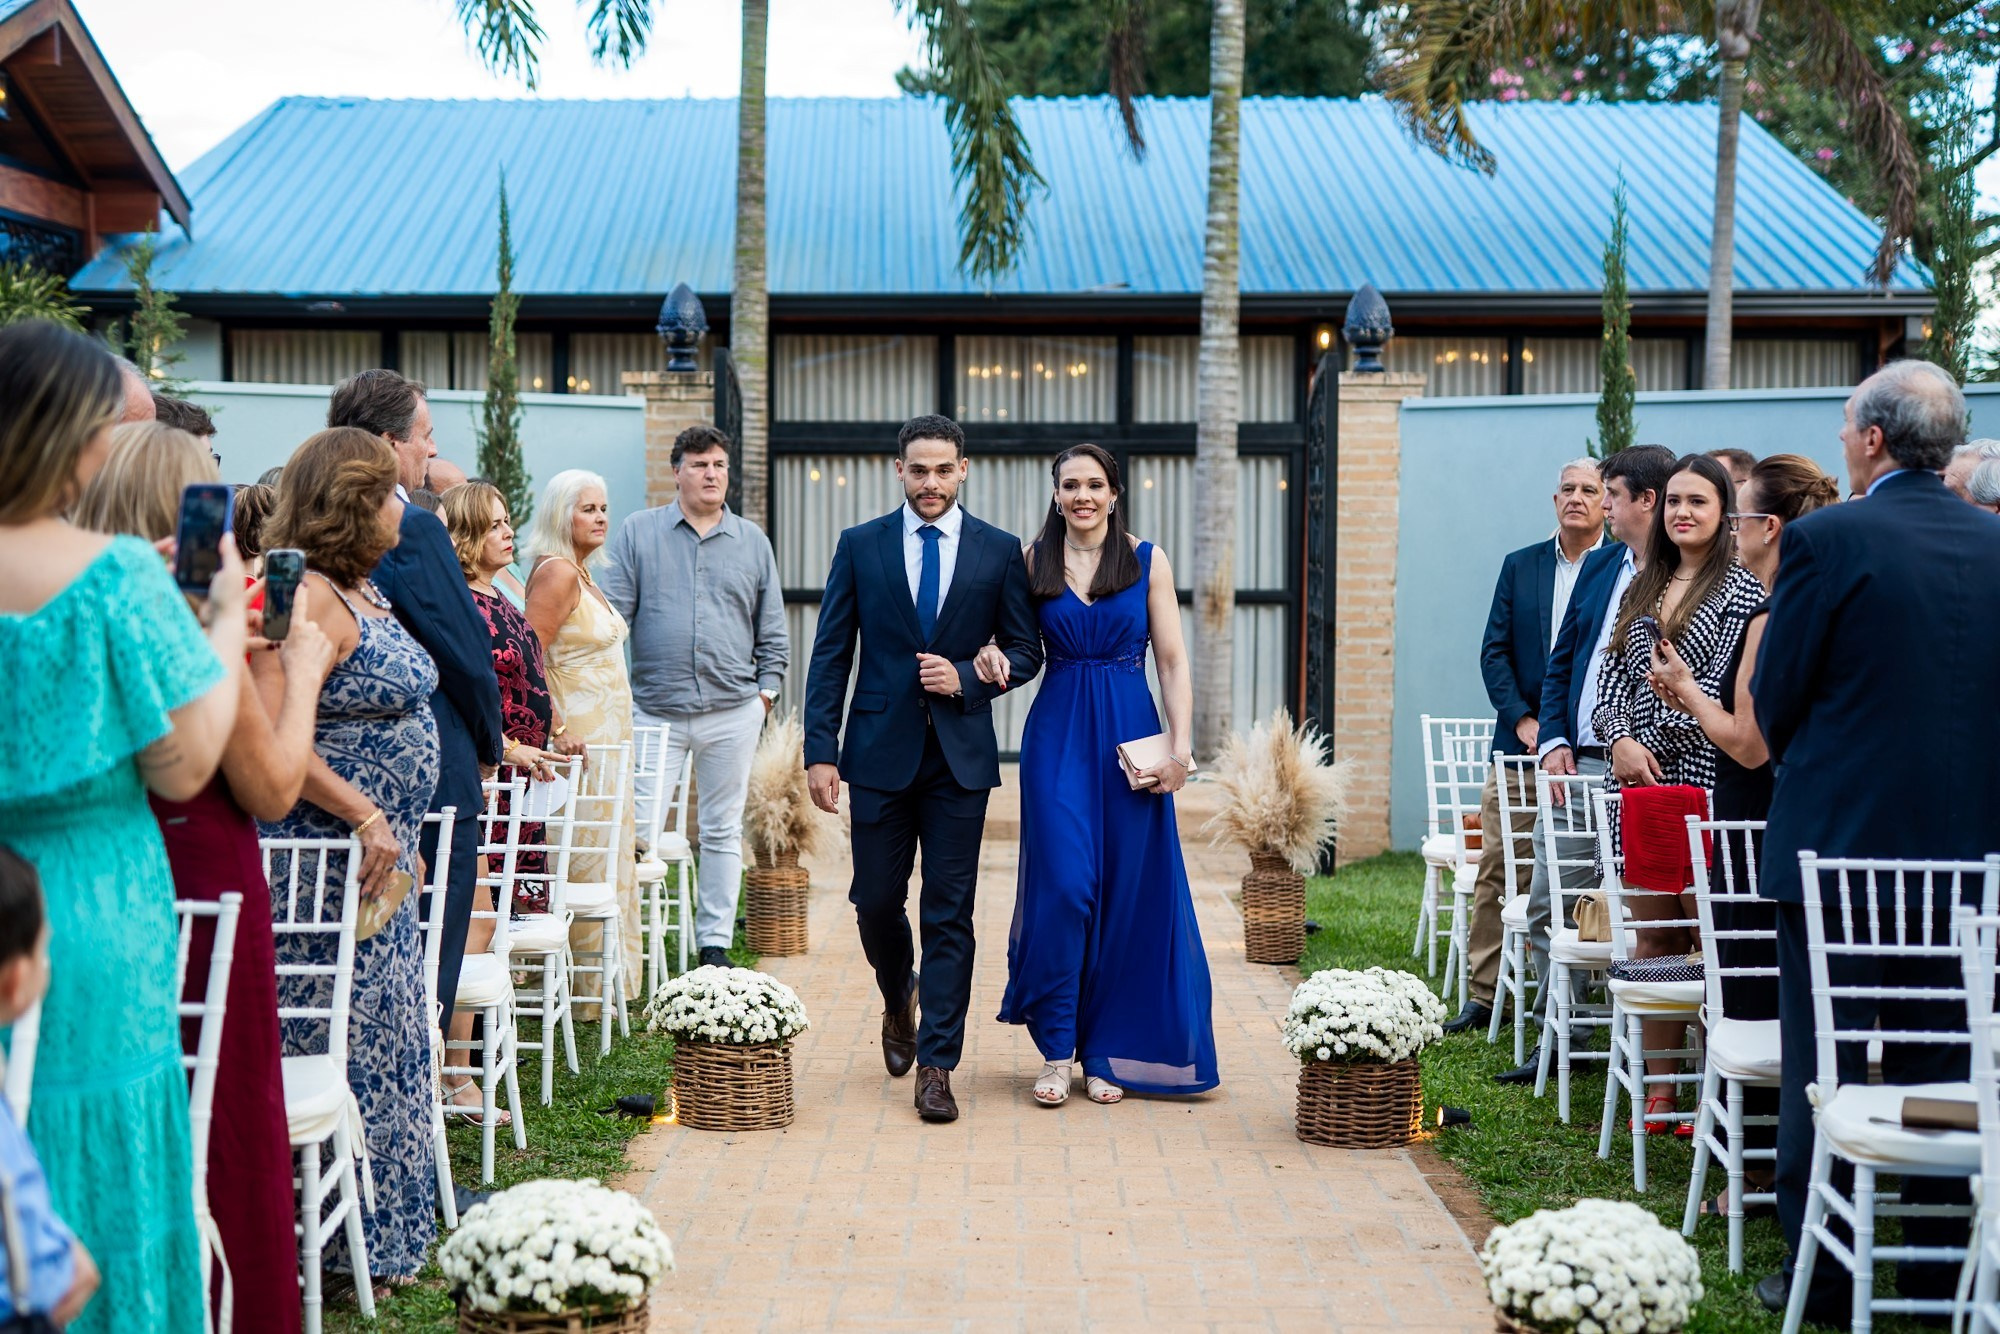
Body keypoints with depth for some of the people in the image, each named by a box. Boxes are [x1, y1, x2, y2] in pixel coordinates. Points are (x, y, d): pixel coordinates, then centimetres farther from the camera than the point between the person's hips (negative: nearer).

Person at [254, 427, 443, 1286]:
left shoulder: (366, 592, 12)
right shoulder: (311, 600, -18)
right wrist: (364, 815, -24)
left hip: (379, 858, 10)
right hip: (330, 860, -10)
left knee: (383, 1043, 15)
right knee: (346, 1048, 0)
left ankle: (388, 1229, 26)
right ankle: (344, 1241, 12)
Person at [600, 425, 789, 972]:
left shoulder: (753, 541, 10)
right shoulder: (639, 532, 4)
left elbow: (772, 629, 15)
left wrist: (767, 687, 7)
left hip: (733, 710, 2)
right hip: (656, 709, -2)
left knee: (723, 831, 8)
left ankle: (714, 943, 18)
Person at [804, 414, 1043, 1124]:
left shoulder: (1000, 551, 4)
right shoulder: (860, 546, 4)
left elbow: (1026, 651, 7)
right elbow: (830, 656, 3)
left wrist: (968, 678, -12)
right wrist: (821, 751, -5)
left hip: (960, 754, -1)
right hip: (881, 751, 1)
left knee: (950, 912, 0)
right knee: (875, 900, 7)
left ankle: (936, 1065, 6)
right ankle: (900, 999, 39)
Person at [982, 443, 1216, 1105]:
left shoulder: (1147, 560, 4)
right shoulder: (1033, 561, 7)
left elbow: (1173, 660, 2)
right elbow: (1018, 646, 15)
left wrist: (1181, 745, -8)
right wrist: (993, 655, -9)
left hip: (1130, 738, 0)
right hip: (1057, 735, 0)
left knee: (1126, 893, 2)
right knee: (1062, 887, -9)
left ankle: (1107, 1051, 13)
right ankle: (1057, 1050, 3)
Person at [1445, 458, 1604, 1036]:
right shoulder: (1520, 566, 11)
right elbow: (1494, 651, 7)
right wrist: (1523, 721, -7)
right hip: (1521, 742, 3)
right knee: (1496, 873, 4)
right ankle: (1482, 995, 11)